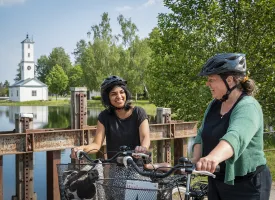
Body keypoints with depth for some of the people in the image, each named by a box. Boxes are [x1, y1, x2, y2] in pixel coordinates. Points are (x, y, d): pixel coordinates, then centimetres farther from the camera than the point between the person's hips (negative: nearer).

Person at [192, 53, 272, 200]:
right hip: (217, 181, 7)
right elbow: (202, 135, 4)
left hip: (247, 186, -7)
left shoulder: (247, 107, -20)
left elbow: (236, 137, -39)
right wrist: (196, 159, -15)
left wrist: (213, 158, -57)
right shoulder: (214, 105, 5)